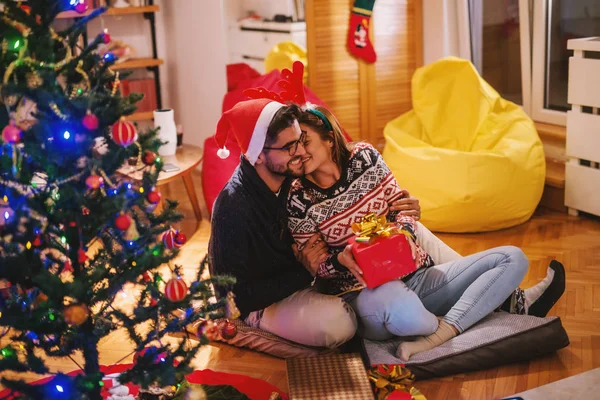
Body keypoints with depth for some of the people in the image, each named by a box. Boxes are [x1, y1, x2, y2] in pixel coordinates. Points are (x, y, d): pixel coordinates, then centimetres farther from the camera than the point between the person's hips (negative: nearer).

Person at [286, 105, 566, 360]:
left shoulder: (364, 156, 1)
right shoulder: (299, 199, -7)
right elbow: (315, 263, -1)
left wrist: (404, 233, -15)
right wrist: (340, 259, -23)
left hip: (416, 274, 5)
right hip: (361, 291, -5)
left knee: (513, 259, -4)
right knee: (402, 308, -42)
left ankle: (435, 337, -26)